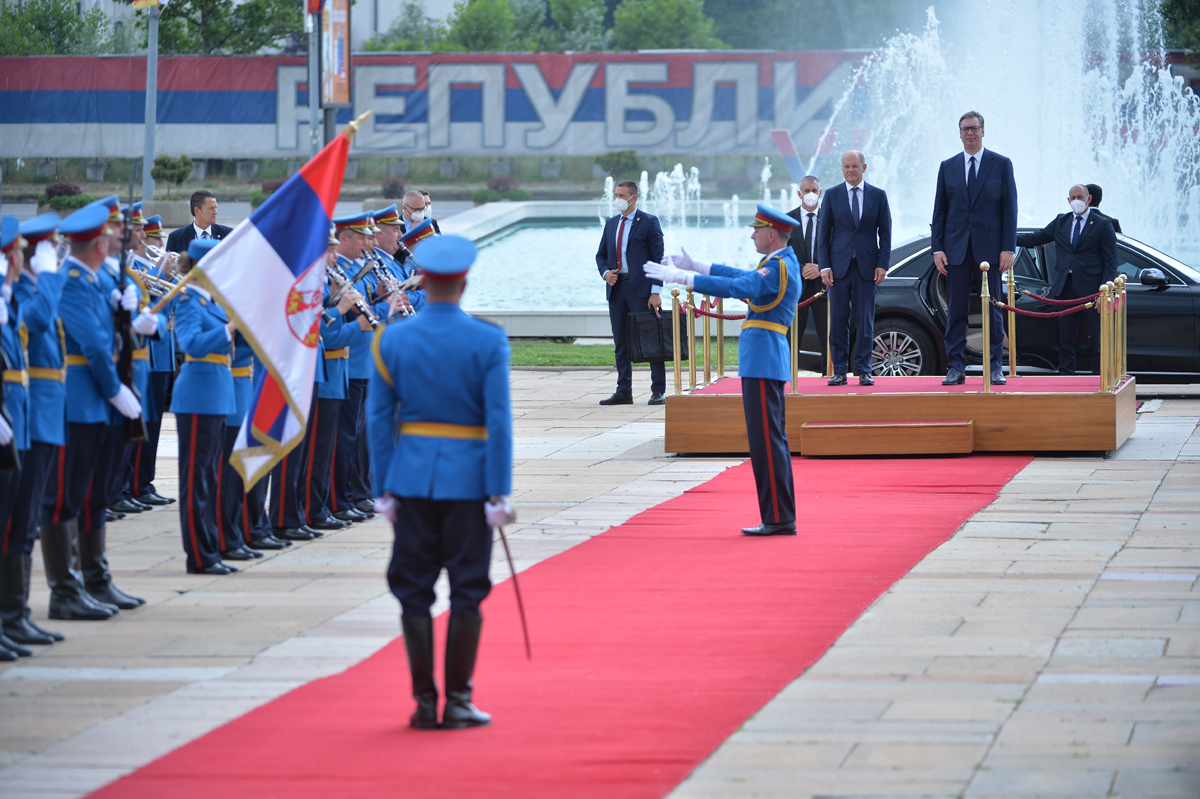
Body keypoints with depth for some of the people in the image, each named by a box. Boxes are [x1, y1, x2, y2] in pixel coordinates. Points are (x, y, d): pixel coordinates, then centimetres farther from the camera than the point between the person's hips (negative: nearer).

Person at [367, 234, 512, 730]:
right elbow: (499, 421, -10)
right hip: (469, 479, -2)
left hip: (412, 478, 2)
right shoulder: (488, 342, -7)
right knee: (467, 591, 5)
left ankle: (423, 701, 8)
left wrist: (384, 489, 5)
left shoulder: (391, 340, -1)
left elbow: (379, 418, 0)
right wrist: (499, 493, -7)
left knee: (414, 591, 8)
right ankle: (458, 703, 5)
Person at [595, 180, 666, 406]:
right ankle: (624, 391, 12)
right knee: (621, 343, 7)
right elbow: (601, 254, 21)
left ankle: (658, 391, 0)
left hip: (641, 290, -6)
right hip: (616, 289, 6)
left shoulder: (649, 222, -2)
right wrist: (605, 272, -2)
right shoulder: (611, 224, 15)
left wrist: (656, 292, -13)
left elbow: (658, 257, -6)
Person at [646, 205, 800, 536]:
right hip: (765, 362, 11)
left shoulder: (780, 268, -16)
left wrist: (682, 277, -20)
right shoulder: (781, 263, 16)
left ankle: (779, 519, -8)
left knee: (767, 440, -9)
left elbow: (735, 287, -22)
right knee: (772, 441, 12)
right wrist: (695, 266, 25)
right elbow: (742, 277, 26)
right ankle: (780, 517, 14)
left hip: (763, 363, -11)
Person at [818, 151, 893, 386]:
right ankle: (839, 371, 5)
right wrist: (824, 266, -3)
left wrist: (882, 264, -3)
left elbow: (885, 233, 6)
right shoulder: (832, 195, 6)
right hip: (839, 266, 0)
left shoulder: (878, 196, 6)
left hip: (866, 266, 0)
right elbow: (824, 233, 5)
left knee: (865, 321, 0)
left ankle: (863, 371, 5)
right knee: (838, 320, 0)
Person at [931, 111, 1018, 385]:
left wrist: (1008, 248, -7)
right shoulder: (947, 167, 11)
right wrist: (937, 248, 0)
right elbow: (939, 210, 10)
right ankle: (955, 367, 4)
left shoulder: (1001, 164, 4)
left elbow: (1009, 208, 1)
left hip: (989, 248, -2)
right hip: (957, 249, 2)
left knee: (992, 310, 1)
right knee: (956, 310, 1)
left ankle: (996, 367, 6)